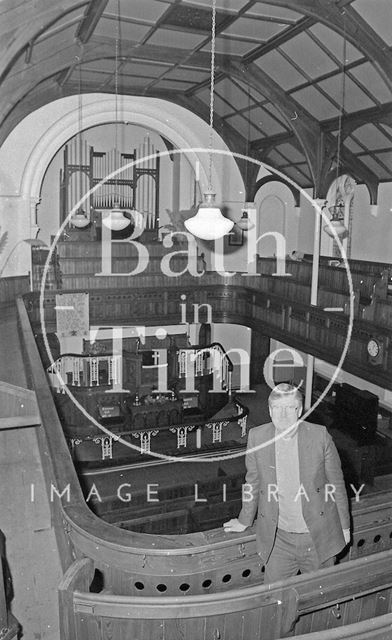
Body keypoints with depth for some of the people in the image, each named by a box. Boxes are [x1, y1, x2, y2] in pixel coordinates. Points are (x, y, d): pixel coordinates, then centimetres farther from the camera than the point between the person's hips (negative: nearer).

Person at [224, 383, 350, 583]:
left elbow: (336, 482, -1)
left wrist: (344, 526, 6)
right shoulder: (257, 437, -8)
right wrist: (244, 521, 15)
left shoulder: (320, 436, -12)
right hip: (278, 540, 1)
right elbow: (253, 482, 6)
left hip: (319, 537, -1)